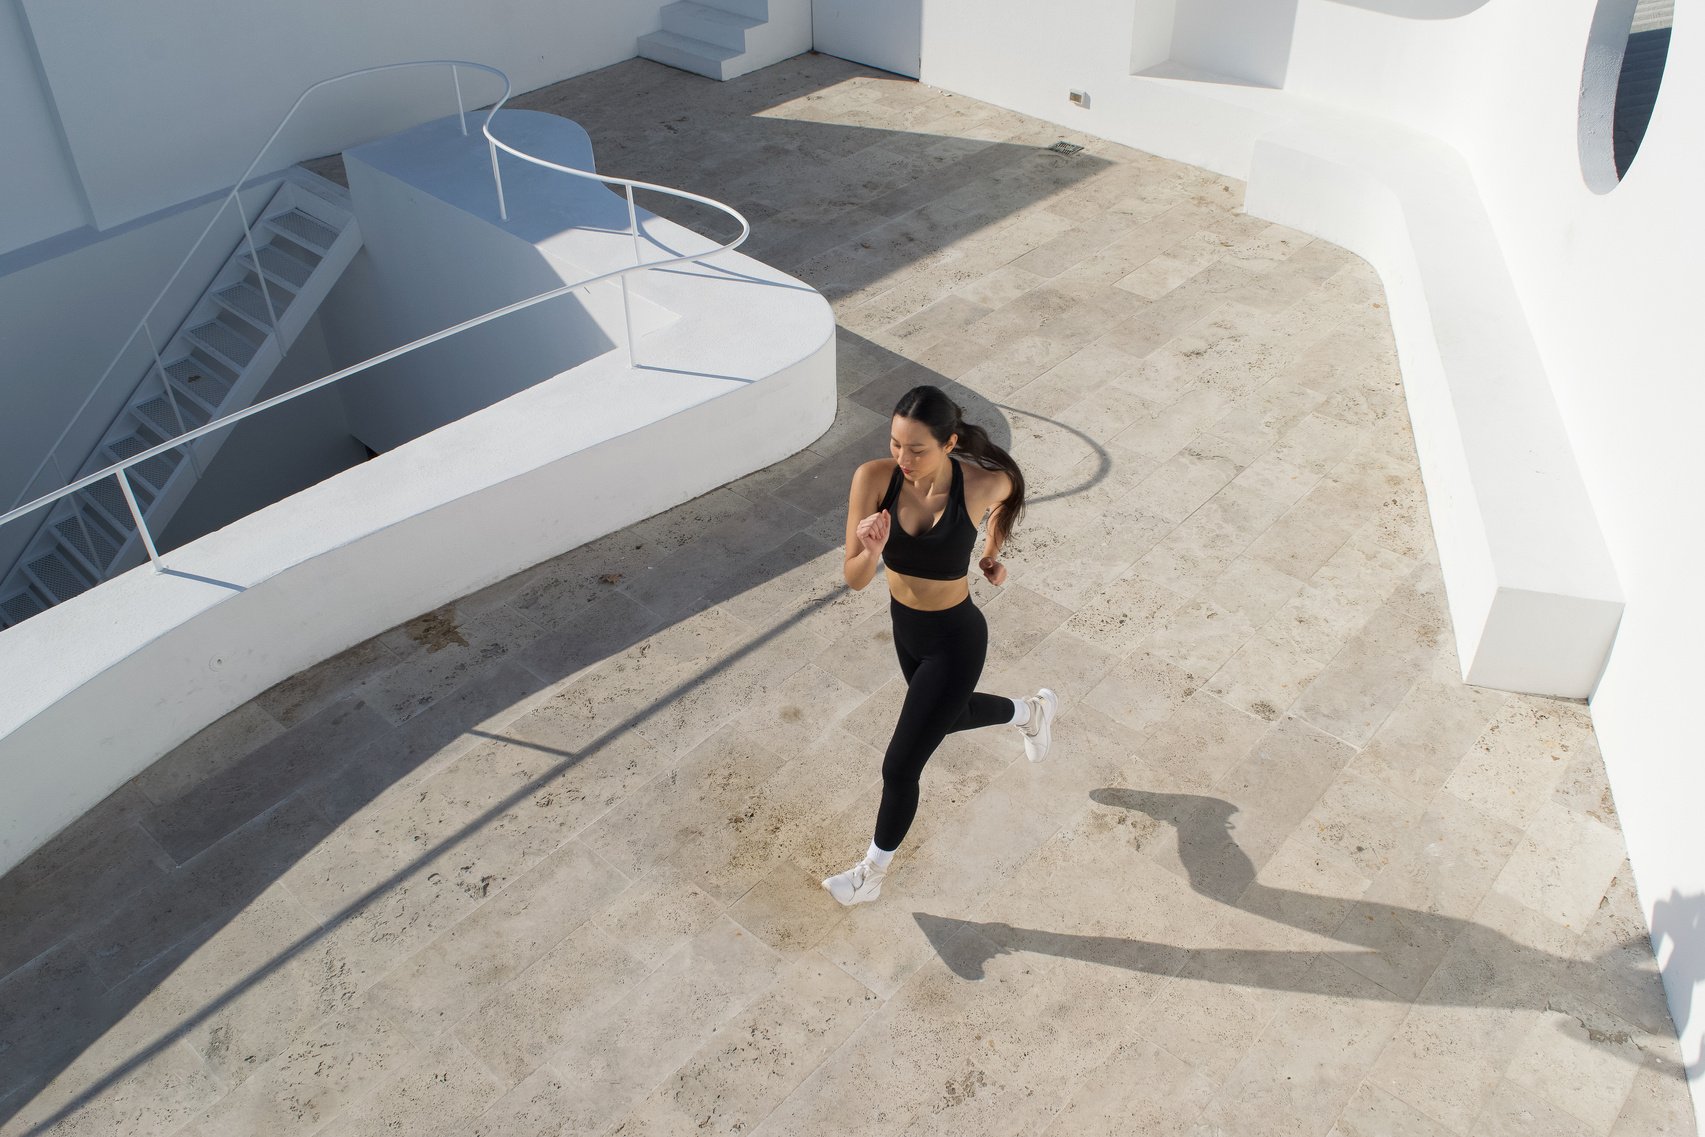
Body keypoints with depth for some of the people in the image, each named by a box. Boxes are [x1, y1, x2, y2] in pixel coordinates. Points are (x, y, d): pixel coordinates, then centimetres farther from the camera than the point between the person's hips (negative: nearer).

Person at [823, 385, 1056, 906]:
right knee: (947, 716, 33)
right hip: (905, 626, 5)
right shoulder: (873, 478, -24)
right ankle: (1031, 711, 63)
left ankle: (872, 873, 32)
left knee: (899, 768, 5)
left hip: (954, 641, -5)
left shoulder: (981, 485, -27)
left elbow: (1009, 489, 0)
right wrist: (872, 552, -44)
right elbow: (854, 578, -23)